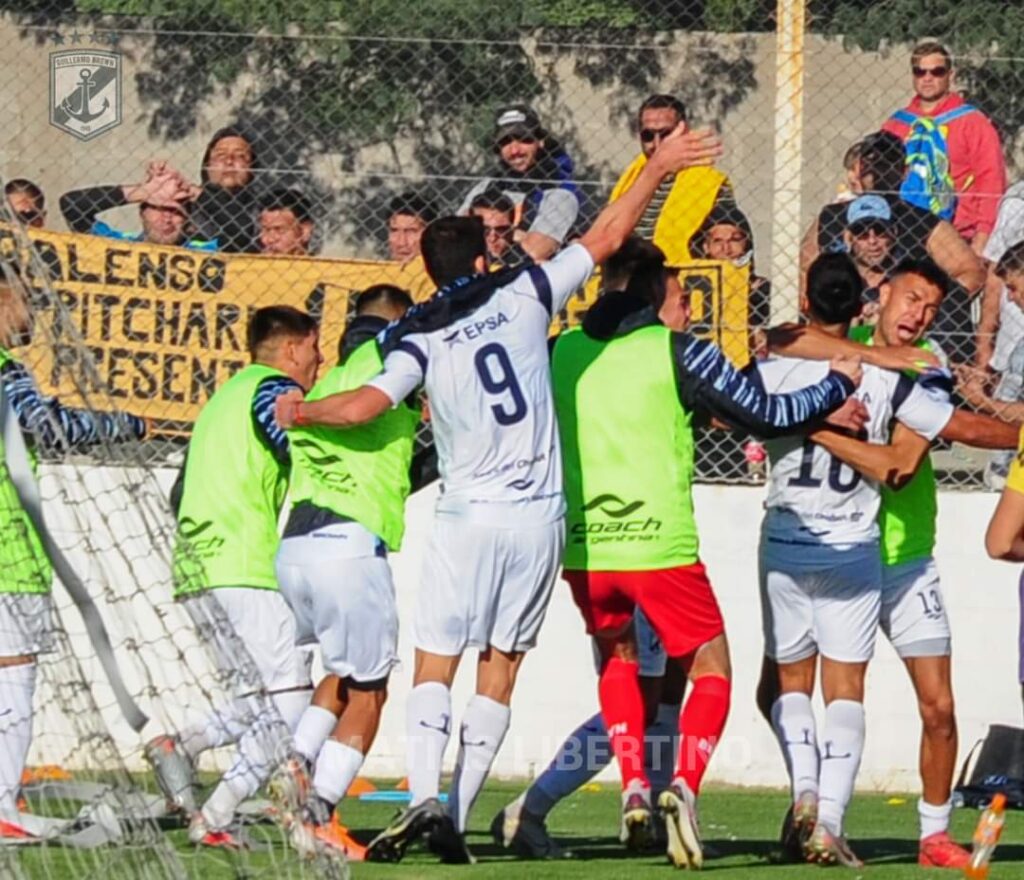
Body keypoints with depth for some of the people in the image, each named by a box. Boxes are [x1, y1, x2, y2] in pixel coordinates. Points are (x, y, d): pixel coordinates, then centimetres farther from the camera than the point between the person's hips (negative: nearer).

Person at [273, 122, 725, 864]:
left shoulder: (419, 338, -2)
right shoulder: (523, 295, 3)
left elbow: (371, 402, -14)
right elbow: (607, 238, 8)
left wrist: (303, 413, 4)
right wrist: (658, 168, 17)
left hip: (469, 517, -2)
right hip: (539, 516, 2)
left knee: (435, 665, 1)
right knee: (500, 672, 6)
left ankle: (425, 798, -20)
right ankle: (458, 819, 1)